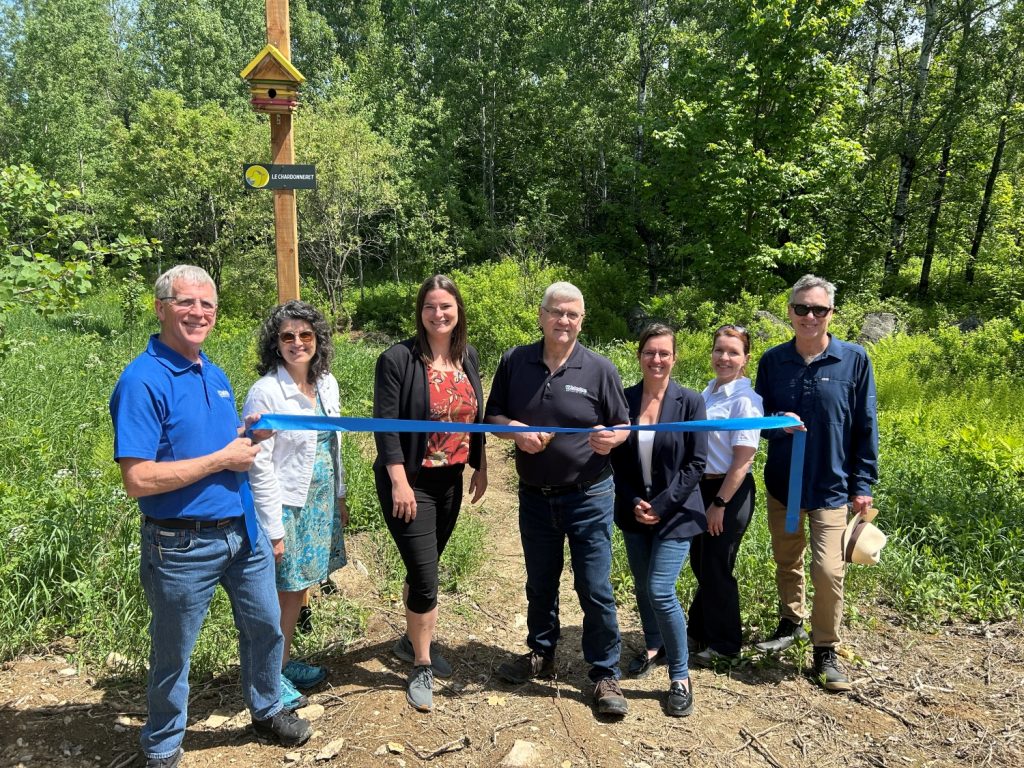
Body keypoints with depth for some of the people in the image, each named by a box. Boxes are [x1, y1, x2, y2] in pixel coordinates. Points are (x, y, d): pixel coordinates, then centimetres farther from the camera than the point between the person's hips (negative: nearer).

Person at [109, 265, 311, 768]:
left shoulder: (215, 375, 6)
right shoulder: (143, 381, -18)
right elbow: (139, 479, -24)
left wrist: (249, 437, -3)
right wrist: (223, 458, -20)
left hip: (243, 533, 7)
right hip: (183, 546, -7)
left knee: (265, 627, 21)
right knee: (172, 654, 14)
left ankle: (267, 711, 45)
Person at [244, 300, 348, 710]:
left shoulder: (327, 384, 3)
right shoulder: (266, 391, -18)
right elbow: (259, 466, -18)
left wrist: (339, 498, 15)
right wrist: (274, 530, -17)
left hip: (319, 504, 7)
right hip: (285, 507, -7)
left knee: (298, 589, 18)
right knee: (280, 594, 6)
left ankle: (285, 663, 36)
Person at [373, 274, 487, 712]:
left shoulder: (468, 357, 5)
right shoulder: (398, 359, -13)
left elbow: (475, 415, 13)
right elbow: (386, 424, -15)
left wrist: (480, 468, 13)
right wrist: (399, 482, -19)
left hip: (450, 481, 6)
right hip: (410, 483, -5)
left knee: (424, 570, 19)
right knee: (425, 577, -4)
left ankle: (411, 642, 40)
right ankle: (421, 669, 16)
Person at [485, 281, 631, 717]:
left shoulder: (599, 370, -7)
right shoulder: (514, 362, -1)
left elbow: (623, 427, 0)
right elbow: (493, 416, 6)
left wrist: (611, 438, -23)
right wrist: (516, 431, -16)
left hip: (588, 497, -3)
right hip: (535, 497, 3)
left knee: (595, 589, 2)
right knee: (540, 583, 19)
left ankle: (605, 675, 20)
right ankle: (541, 654, 41)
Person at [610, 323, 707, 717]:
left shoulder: (690, 402, -8)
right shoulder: (624, 400, -1)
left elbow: (696, 464, -8)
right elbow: (616, 458, 3)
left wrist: (661, 506, -14)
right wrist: (634, 502, -8)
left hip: (674, 512, -3)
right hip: (633, 511, 4)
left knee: (660, 591, -9)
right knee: (642, 586, 16)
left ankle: (680, 677, 10)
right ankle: (653, 646, 41)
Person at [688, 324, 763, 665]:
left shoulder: (745, 400, -15)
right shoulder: (707, 393, 7)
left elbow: (743, 459, -18)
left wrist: (720, 504, -16)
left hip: (729, 492, -7)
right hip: (701, 487, 7)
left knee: (717, 568, 5)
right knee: (700, 563, 18)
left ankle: (724, 644, 25)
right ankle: (699, 631, 38)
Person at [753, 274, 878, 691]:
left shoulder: (854, 360, -7)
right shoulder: (773, 360, -1)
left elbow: (866, 427, -3)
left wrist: (862, 484, -5)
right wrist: (779, 422, -16)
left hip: (831, 485, -3)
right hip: (782, 482, 3)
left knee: (828, 569, -7)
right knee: (786, 562, 17)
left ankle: (826, 650, 13)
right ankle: (790, 623, 39)